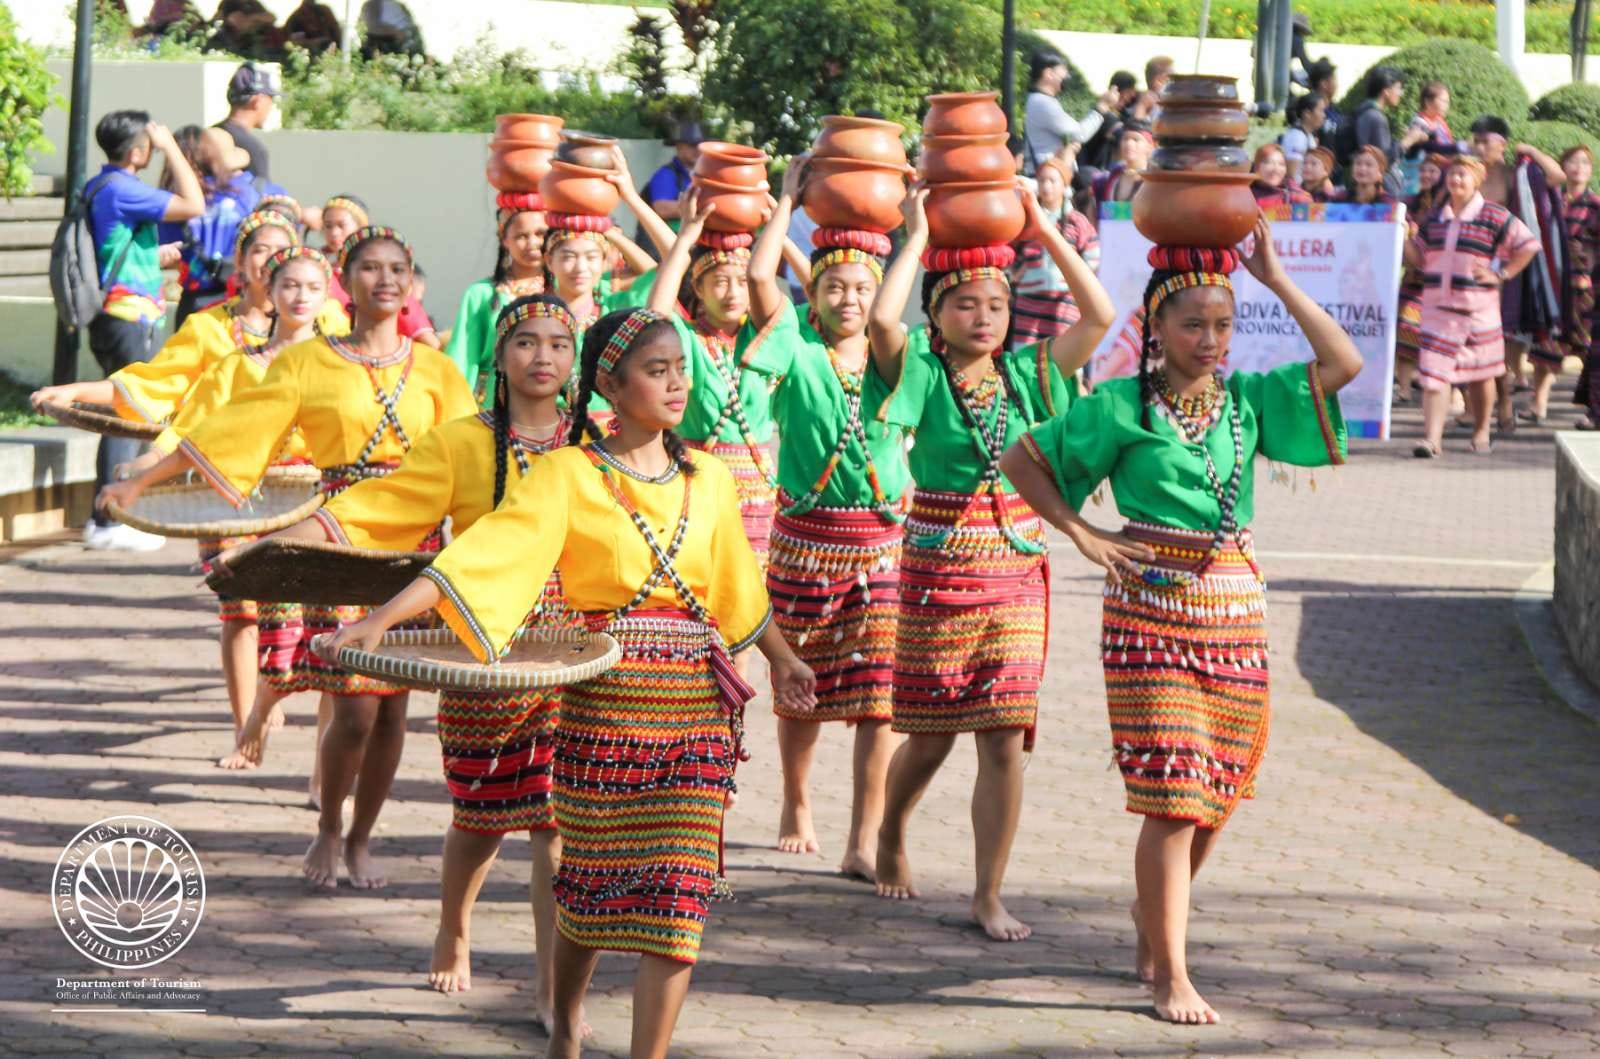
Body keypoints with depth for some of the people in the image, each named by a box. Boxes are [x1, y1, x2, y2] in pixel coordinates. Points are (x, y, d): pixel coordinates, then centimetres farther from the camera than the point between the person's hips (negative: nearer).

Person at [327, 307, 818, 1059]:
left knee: (675, 896, -5)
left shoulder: (707, 479, 8)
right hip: (604, 701, -3)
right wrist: (381, 619, -25)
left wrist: (780, 659, 34)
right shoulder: (568, 475, -6)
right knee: (592, 882, 9)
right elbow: (485, 554, -15)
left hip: (699, 705, 3)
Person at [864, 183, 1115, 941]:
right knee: (931, 735, 9)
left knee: (1005, 738, -3)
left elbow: (1100, 316, -2)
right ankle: (890, 835, 40)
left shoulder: (1025, 374, 5)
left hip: (1016, 572, 2)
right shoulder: (921, 375, -5)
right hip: (937, 573, -2)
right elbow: (881, 319, -25)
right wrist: (917, 237, -15)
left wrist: (1045, 230, -3)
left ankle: (989, 896, 5)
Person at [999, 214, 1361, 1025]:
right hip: (1152, 614, -4)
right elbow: (1022, 459, 3)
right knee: (1172, 798, -8)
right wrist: (1081, 535, -4)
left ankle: (1154, 914, 35)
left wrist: (1277, 281, -2)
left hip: (1236, 615, 4)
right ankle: (1171, 977, -3)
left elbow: (1343, 363, -3)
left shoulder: (1247, 402, 6)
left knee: (1215, 797, 10)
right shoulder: (1122, 407, -3)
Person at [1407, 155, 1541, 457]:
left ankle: (1481, 432, 29)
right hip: (1437, 305, 3)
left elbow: (1529, 245, -4)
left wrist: (1501, 274, -7)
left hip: (1478, 308, -3)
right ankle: (1432, 438, -14)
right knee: (1434, 372, -9)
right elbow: (1419, 258, 15)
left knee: (1481, 373, 11)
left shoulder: (1493, 216, -5)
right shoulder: (1434, 218, 10)